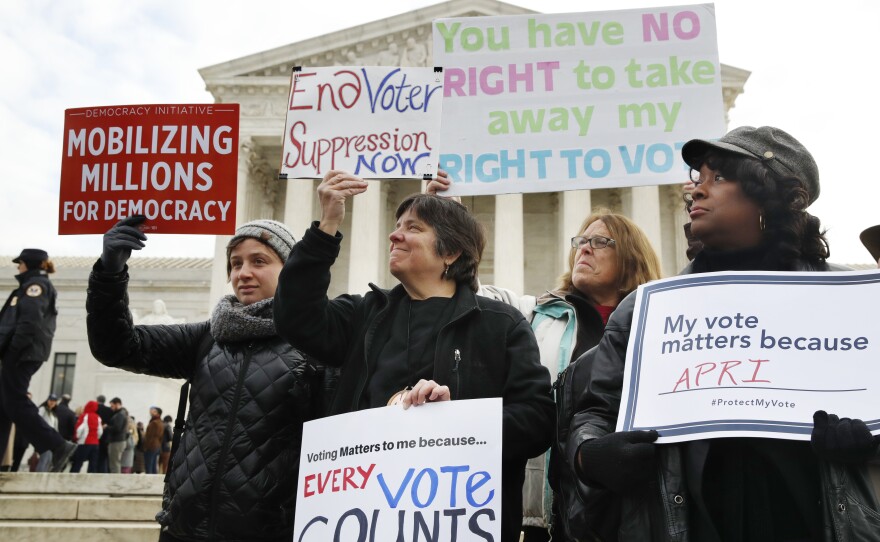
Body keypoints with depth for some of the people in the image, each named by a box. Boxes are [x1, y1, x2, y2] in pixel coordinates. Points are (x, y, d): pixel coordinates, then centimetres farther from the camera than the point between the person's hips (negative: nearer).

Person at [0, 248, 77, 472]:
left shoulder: (35, 284, -7)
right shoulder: (41, 287, 24)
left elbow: (29, 321, -19)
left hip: (22, 353, -10)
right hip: (26, 354, 10)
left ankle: (59, 446, -17)